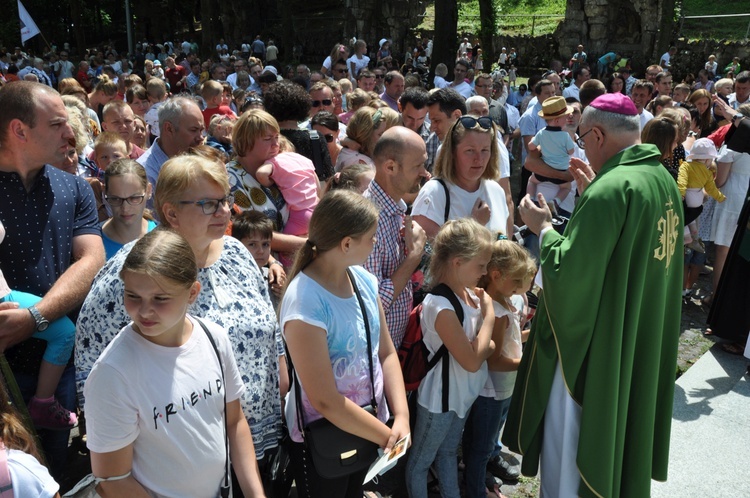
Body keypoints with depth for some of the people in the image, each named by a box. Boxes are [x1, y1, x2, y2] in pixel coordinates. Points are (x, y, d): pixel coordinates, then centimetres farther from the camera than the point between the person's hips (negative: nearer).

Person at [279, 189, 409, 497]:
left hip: (368, 425, 7)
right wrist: (388, 436, -16)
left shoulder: (364, 279, -6)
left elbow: (386, 353, 1)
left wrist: (401, 417, -12)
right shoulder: (305, 303, -28)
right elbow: (325, 401, -25)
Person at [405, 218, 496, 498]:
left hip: (463, 393, 8)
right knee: (421, 459, 15)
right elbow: (472, 361, -27)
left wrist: (487, 346, -17)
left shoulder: (469, 293, -6)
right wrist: (489, 314, -21)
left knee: (448, 452, 26)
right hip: (441, 398, -8)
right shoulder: (440, 306, -30)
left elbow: (487, 347, 7)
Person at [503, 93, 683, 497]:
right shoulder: (663, 179, 4)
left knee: (570, 447, 8)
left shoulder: (612, 188, -25)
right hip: (644, 339, 9)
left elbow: (567, 271, -26)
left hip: (594, 346, -9)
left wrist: (543, 228, -10)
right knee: (616, 432, 26)